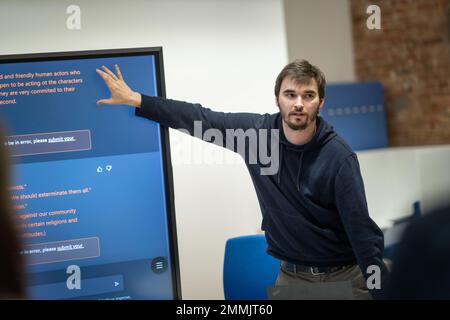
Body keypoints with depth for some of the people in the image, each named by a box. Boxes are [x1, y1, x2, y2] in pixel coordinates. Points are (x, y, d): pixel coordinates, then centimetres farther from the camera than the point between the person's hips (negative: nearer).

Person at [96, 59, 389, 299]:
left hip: (346, 275, -3)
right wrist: (135, 100, 5)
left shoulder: (339, 157, -17)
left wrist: (382, 293, -20)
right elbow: (200, 119, 3)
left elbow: (363, 233, -17)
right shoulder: (256, 131, -7)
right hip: (292, 274, 3)